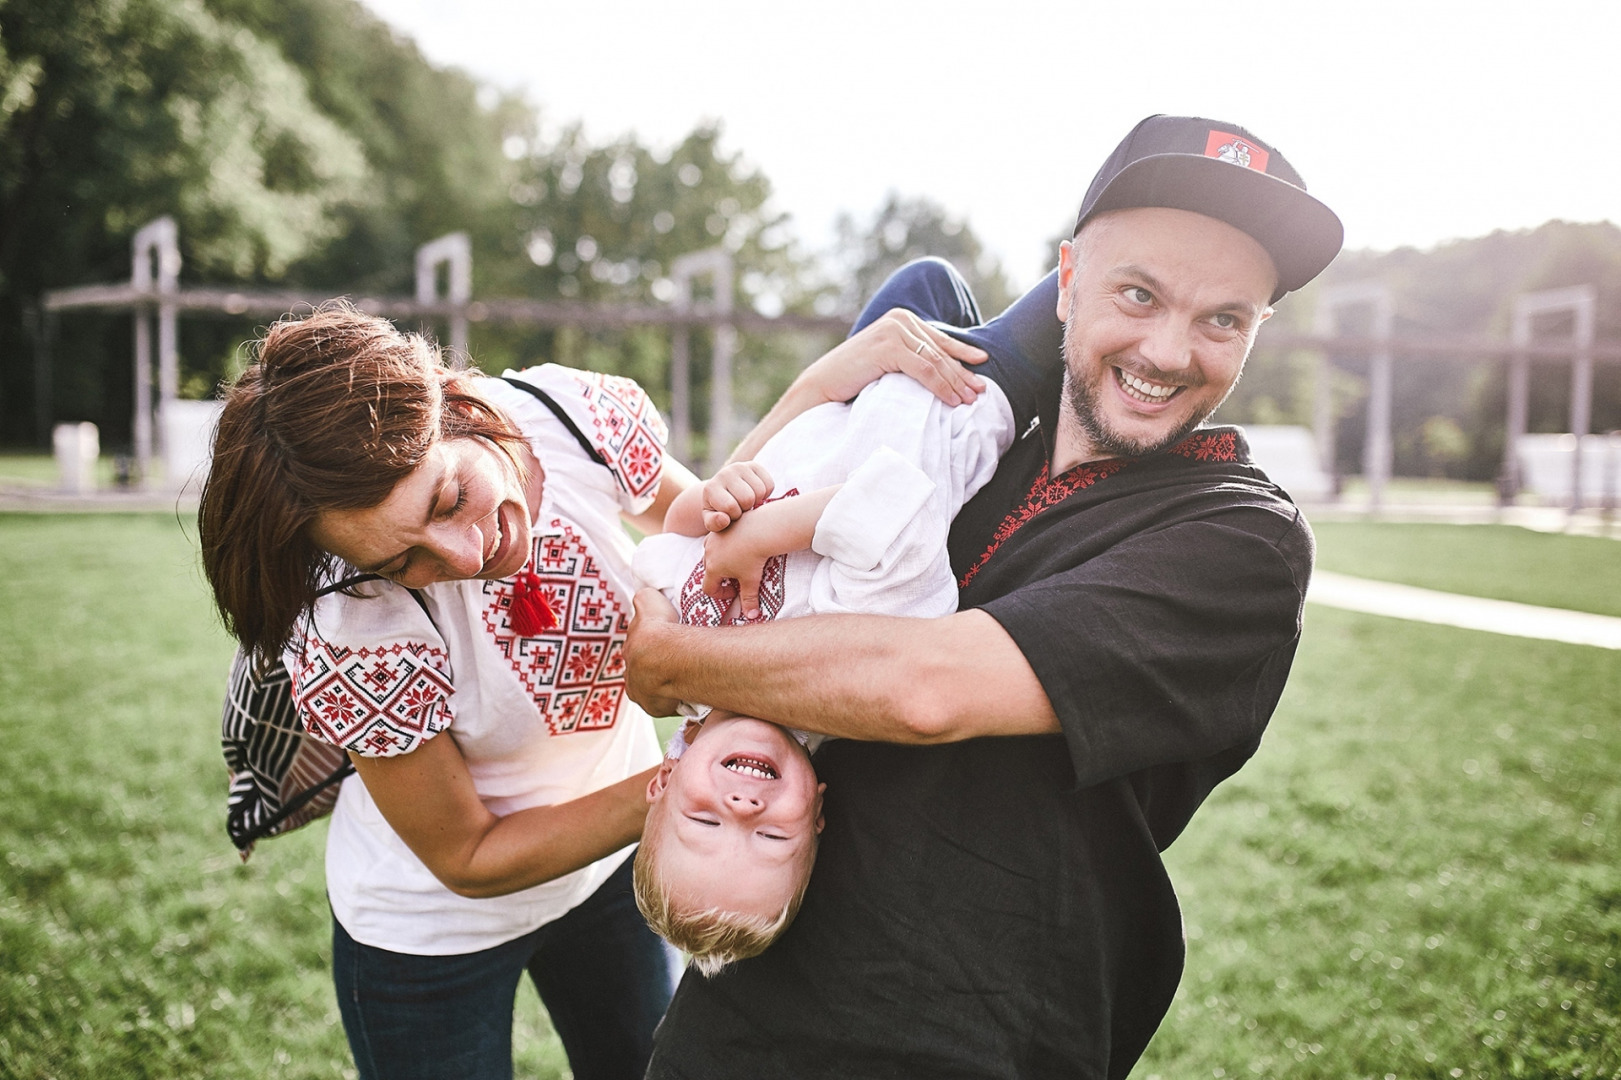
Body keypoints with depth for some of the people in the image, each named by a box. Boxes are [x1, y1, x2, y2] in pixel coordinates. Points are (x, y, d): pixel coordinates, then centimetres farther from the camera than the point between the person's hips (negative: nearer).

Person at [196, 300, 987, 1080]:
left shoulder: (583, 416, -26)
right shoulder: (351, 637, -36)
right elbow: (468, 859, -22)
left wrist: (826, 383, -21)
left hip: (609, 857, 5)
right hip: (437, 925, -4)